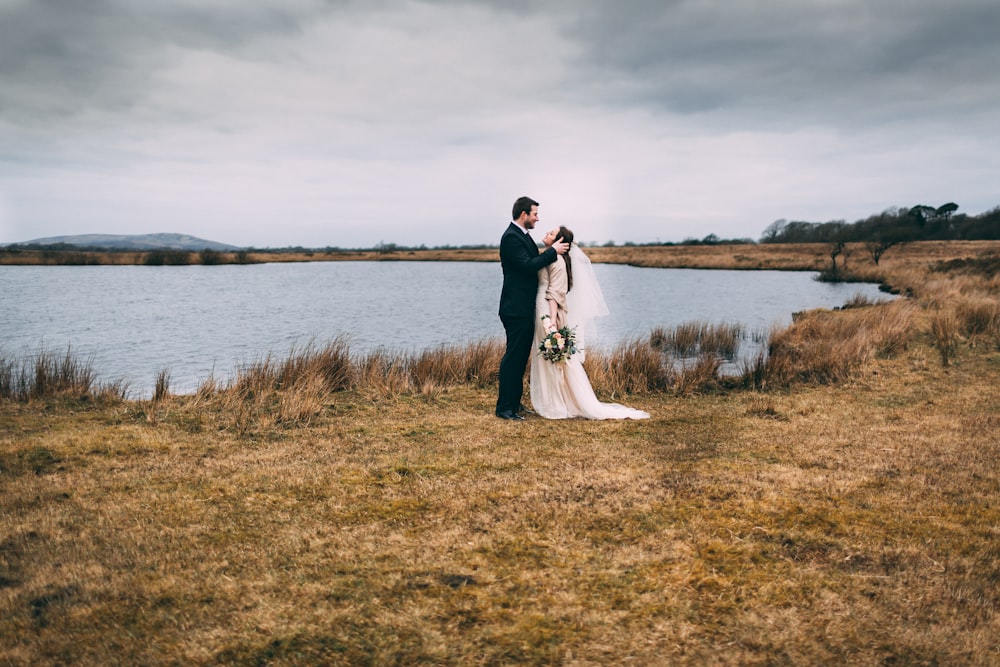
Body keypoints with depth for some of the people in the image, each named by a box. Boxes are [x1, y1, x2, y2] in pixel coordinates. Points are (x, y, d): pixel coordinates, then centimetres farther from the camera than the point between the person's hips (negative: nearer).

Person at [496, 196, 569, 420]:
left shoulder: (522, 235, 17)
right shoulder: (511, 237, -16)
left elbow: (534, 262, 18)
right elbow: (528, 266, -24)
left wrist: (551, 248, 6)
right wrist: (553, 251, -18)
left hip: (525, 308, 11)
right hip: (516, 308, -11)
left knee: (520, 356, 15)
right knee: (513, 357, -7)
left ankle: (514, 401, 24)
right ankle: (504, 408, -3)